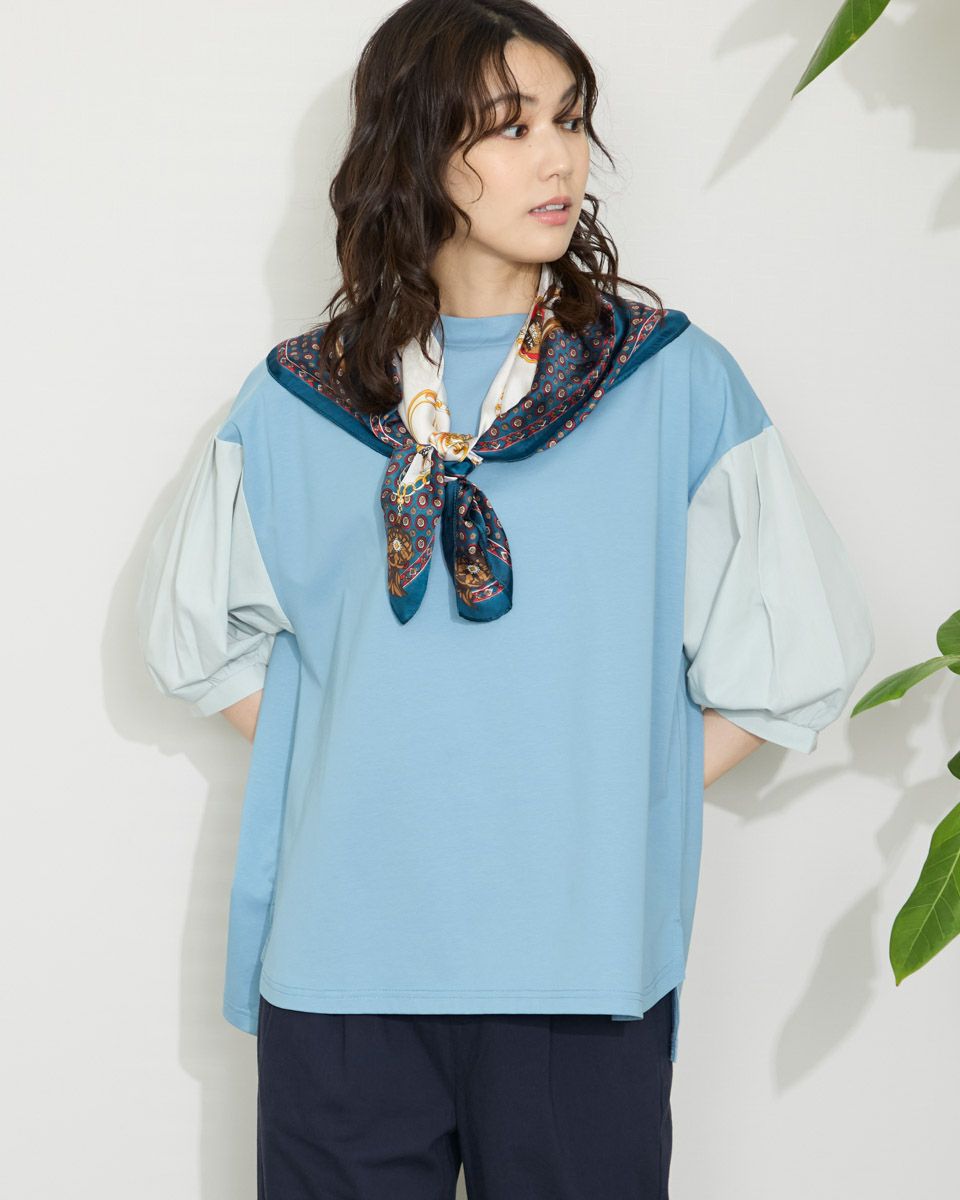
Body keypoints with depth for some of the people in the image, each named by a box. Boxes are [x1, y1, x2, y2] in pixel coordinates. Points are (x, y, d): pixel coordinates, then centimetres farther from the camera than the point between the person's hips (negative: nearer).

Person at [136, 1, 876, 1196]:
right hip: (341, 960, 1)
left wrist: (622, 792, -2)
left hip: (582, 962, -1)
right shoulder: (299, 400, 5)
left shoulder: (677, 382, 0)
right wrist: (344, 764, 4)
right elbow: (197, 628, 16)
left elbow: (801, 648, 4)